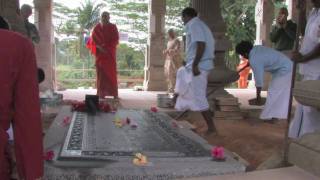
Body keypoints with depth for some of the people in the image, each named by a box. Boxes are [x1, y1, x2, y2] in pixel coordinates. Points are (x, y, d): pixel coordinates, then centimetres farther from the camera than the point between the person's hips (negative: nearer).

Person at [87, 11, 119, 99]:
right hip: (100, 53, 1)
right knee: (101, 72, -1)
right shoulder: (96, 28, 6)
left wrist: (106, 46, -14)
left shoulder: (113, 27, 2)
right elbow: (93, 40, 2)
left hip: (110, 53, -1)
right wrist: (99, 47, -14)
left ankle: (114, 93, -1)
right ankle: (101, 93, 3)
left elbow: (116, 39, -4)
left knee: (111, 72, -4)